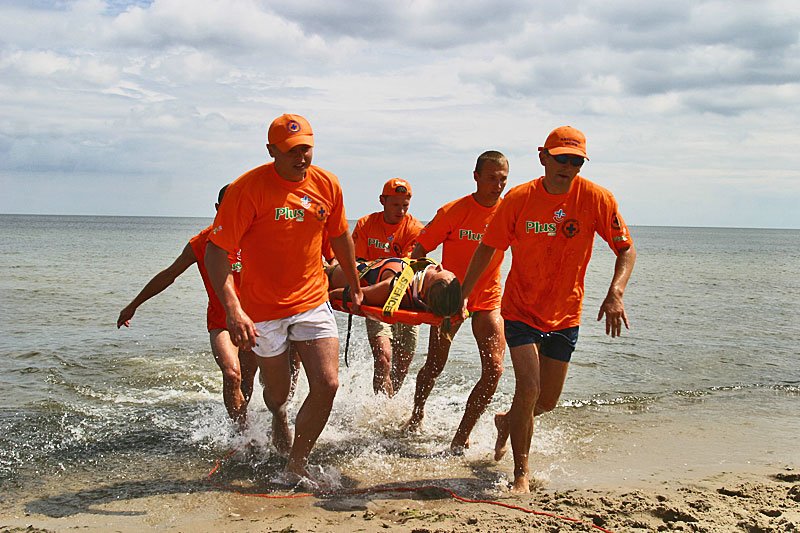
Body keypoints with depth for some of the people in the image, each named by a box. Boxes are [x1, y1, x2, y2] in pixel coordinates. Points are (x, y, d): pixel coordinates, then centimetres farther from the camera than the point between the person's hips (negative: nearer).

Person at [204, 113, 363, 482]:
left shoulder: (327, 185, -3)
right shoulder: (248, 188, -18)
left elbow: (340, 238, 14)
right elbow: (215, 251, -20)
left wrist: (355, 286, 24)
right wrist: (233, 309, -31)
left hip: (313, 302, 3)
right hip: (263, 309, -3)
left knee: (327, 384, -10)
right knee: (278, 391, 13)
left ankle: (296, 466, 9)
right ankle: (279, 417, 52)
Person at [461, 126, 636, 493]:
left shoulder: (596, 199, -12)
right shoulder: (519, 198, -11)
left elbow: (626, 249, -6)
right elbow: (488, 247, 0)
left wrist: (615, 293, -23)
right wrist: (462, 296, -3)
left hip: (565, 316, 2)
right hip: (521, 310, -2)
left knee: (548, 401, 11)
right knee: (528, 387, -16)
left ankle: (507, 421, 45)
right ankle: (521, 473, 1)